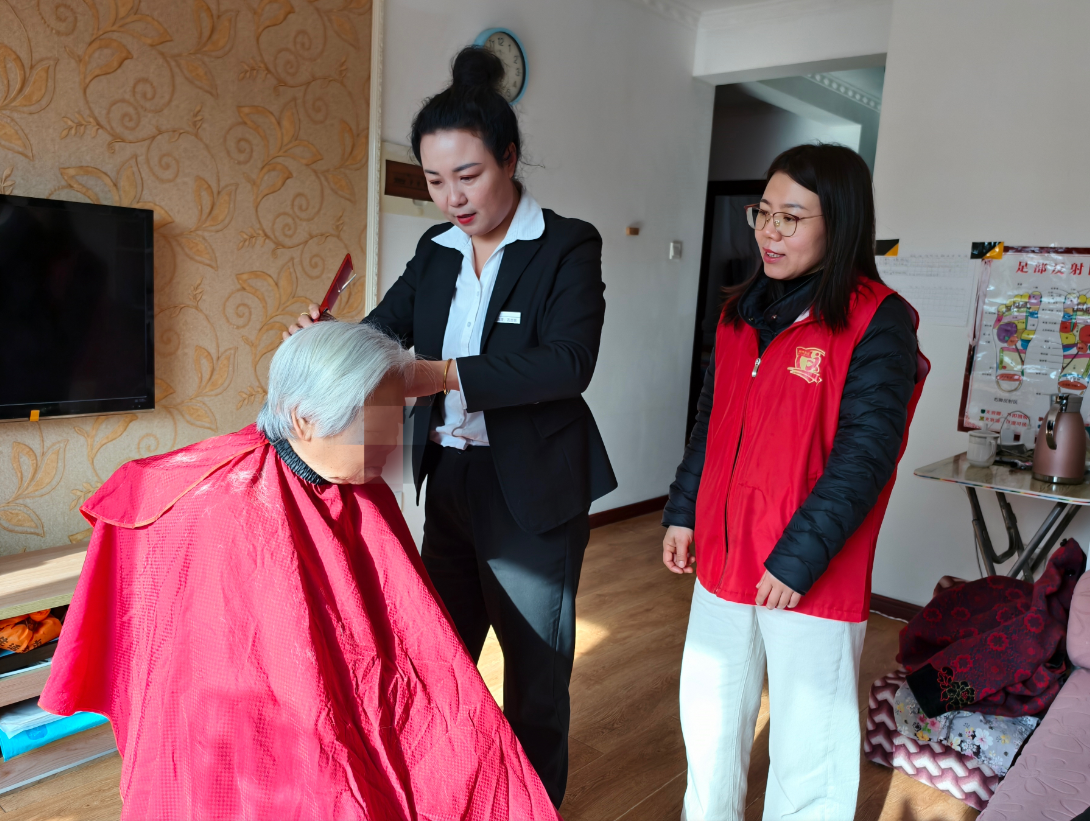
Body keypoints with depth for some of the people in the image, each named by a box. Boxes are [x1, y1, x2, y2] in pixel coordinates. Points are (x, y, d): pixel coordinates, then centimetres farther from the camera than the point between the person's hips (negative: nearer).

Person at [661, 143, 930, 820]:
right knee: (709, 716, 21)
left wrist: (799, 559, -18)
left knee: (806, 739, 10)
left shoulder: (878, 323, -12)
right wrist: (684, 511, 11)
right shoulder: (743, 311, 8)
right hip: (723, 559, 6)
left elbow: (863, 457, -16)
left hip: (812, 576, -6)